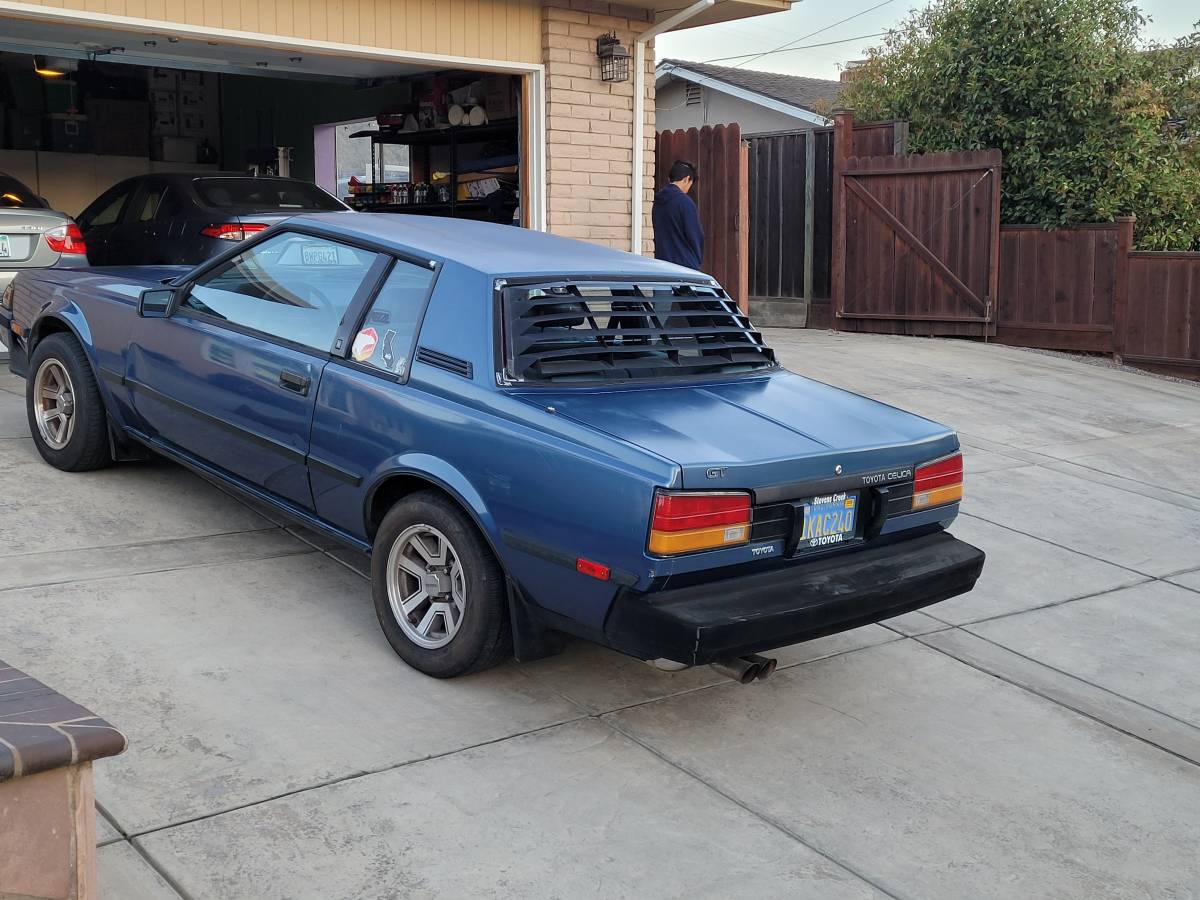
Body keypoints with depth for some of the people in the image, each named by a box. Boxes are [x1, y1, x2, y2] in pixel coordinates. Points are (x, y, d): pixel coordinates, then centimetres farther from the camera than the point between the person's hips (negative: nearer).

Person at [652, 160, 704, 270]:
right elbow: (695, 235, -10)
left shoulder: (658, 202, 10)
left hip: (661, 263, 7)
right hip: (685, 265, -7)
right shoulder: (685, 202, -12)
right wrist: (698, 259, 8)